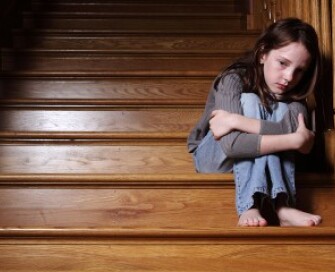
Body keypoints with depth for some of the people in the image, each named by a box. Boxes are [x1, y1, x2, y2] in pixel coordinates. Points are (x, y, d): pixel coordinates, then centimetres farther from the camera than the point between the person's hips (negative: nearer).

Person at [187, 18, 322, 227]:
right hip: (212, 155, -3)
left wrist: (236, 121, -41)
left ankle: (283, 206, -37)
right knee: (249, 103, -29)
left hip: (259, 163, 3)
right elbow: (231, 144, -40)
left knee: (286, 110, -23)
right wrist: (295, 140, -41)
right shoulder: (234, 79, -24)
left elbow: (295, 130, -35)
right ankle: (249, 207, -42)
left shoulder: (293, 93, -11)